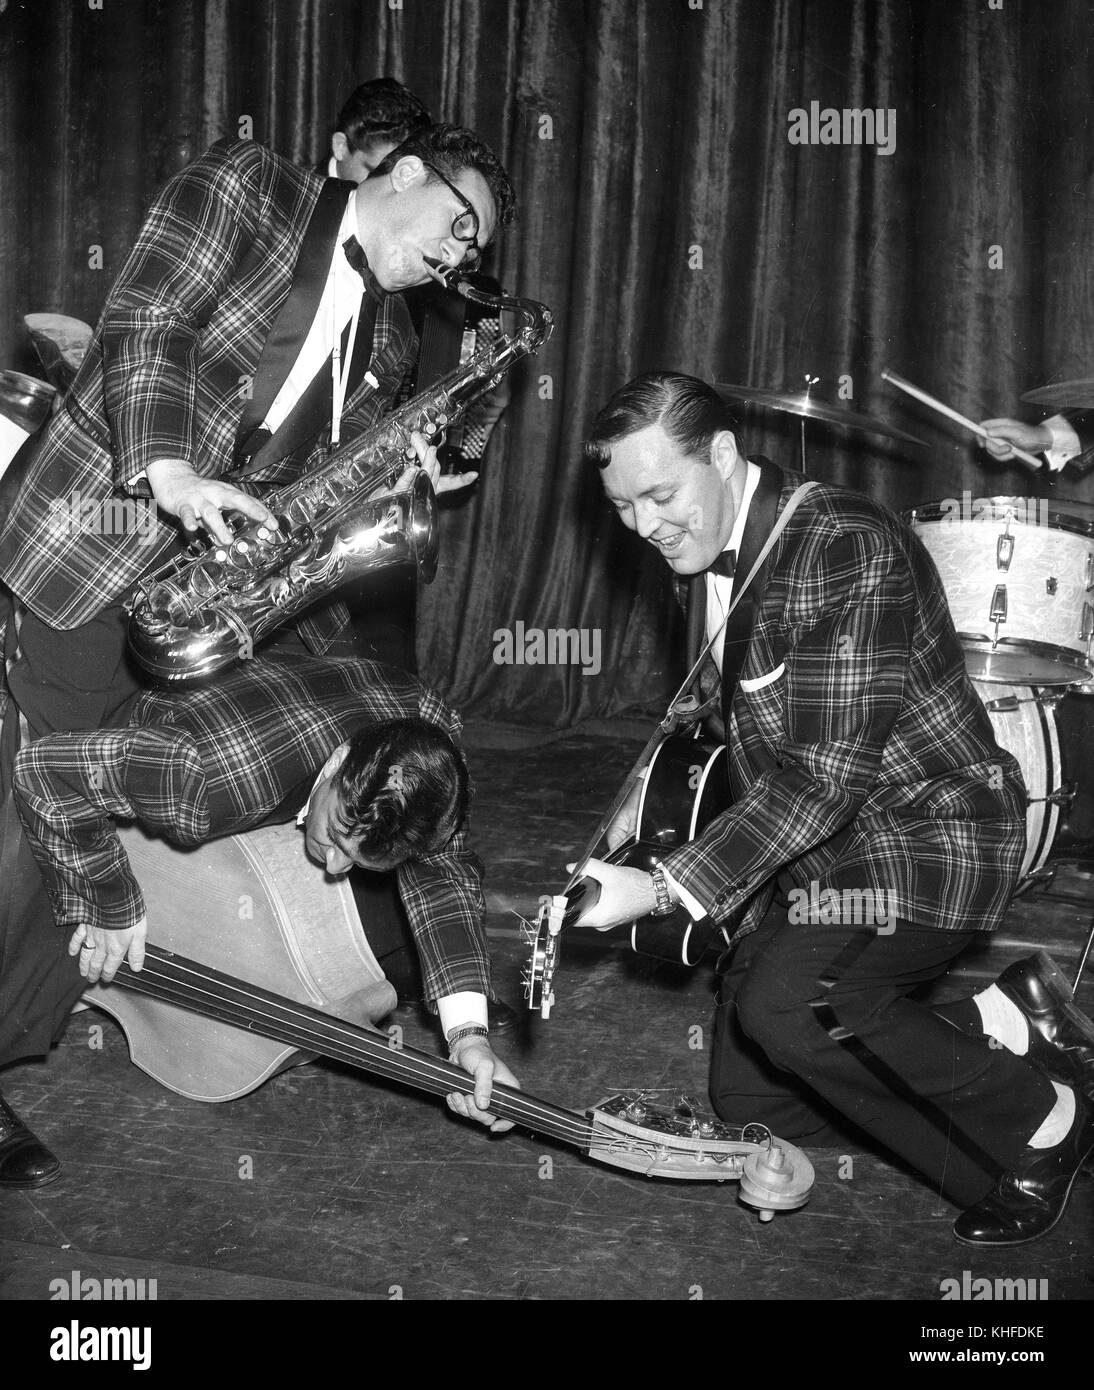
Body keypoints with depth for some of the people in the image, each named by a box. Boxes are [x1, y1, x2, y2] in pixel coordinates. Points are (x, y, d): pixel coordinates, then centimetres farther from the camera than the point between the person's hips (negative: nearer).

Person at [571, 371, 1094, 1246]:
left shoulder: (847, 547, -25)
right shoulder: (705, 555, 3)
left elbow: (826, 777, -30)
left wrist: (665, 892, -31)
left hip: (923, 833, -9)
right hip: (807, 845, 9)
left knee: (788, 1005, -32)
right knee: (749, 1100, 6)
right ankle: (1004, 1027, 15)